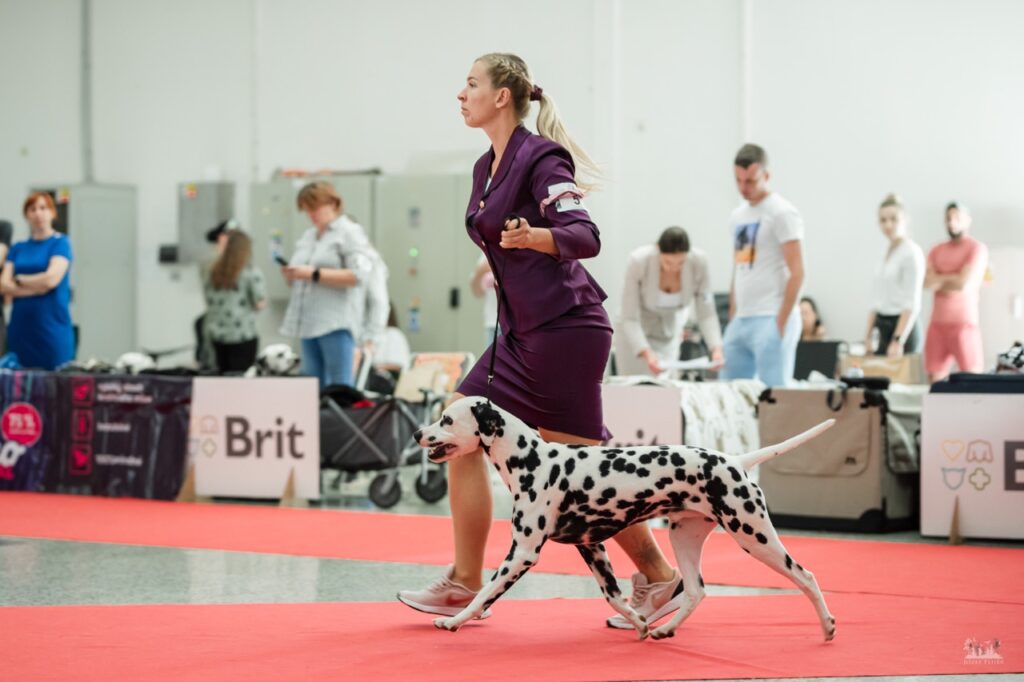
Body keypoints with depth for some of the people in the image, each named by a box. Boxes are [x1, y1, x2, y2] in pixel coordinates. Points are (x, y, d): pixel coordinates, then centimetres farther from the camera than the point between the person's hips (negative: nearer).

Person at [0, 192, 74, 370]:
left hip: (52, 328, -4)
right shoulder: (18, 248, 13)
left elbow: (51, 279, -12)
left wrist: (19, 280, 2)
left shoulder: (61, 243, 1)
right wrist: (37, 287, -10)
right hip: (21, 327, 4)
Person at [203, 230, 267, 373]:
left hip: (217, 336, 5)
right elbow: (260, 304, -10)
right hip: (243, 336, -5)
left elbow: (208, 301, 12)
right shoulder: (252, 273, -8)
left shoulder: (214, 273, 7)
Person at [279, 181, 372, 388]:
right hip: (309, 322, 8)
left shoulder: (350, 232, -2)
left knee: (340, 389, -10)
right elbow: (300, 277, 27)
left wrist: (314, 274, -17)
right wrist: (290, 274, 2)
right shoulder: (307, 236, 20)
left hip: (336, 323, -8)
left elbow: (358, 275, -16)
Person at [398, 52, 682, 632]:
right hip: (524, 333, 9)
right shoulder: (487, 168, 14)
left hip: (565, 329, -9)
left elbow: (586, 236, -23)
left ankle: (661, 581, 8)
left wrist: (533, 238, -41)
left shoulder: (541, 159, -12)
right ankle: (464, 585, 8)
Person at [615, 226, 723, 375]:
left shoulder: (698, 261, -24)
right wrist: (646, 353, -43)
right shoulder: (638, 261, -31)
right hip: (635, 334, -2)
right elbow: (629, 319, -28)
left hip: (670, 333, 2)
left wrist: (716, 349, -32)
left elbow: (706, 314, -16)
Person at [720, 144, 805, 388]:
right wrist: (732, 319, 16)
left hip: (770, 321, -8)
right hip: (740, 321, 8)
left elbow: (796, 273, -12)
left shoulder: (782, 213, -6)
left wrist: (781, 323, -16)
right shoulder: (738, 216, 17)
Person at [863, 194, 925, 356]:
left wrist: (898, 341, -23)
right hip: (883, 329, 8)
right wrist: (868, 337, 12)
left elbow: (912, 304, -17)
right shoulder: (888, 253, 15)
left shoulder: (911, 252, -10)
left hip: (903, 329, -8)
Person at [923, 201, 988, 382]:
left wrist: (939, 279, 1)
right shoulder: (936, 251, 15)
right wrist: (952, 281, -8)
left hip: (964, 323, -5)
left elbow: (963, 283, -13)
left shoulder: (977, 248, -2)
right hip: (937, 324, 5)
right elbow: (927, 283, 1)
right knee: (935, 381, 1)